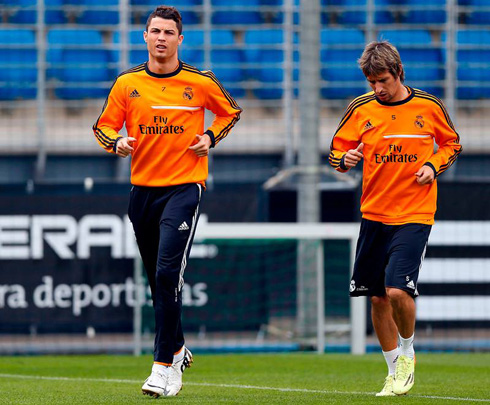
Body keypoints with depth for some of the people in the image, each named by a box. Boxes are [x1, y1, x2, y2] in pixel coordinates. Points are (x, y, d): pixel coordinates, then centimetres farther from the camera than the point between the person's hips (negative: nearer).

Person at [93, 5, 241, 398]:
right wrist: (116, 142, -11)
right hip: (143, 188, 4)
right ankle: (177, 348, 35)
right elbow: (104, 126, 10)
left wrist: (210, 137, -2)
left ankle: (165, 366, -15)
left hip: (184, 185, -4)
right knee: (157, 277, 13)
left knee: (168, 273, -17)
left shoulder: (201, 82, -2)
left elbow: (230, 111, 15)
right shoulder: (127, 83, 3)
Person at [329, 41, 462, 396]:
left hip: (414, 216, -3)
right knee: (378, 298, 6)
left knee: (397, 290, -19)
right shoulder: (361, 109, 1)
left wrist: (433, 166, -7)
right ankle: (396, 373, 23)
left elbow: (452, 144, 12)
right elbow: (337, 149, 8)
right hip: (374, 215, 3)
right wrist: (345, 159, -15)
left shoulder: (429, 107, -3)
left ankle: (407, 353, 9)